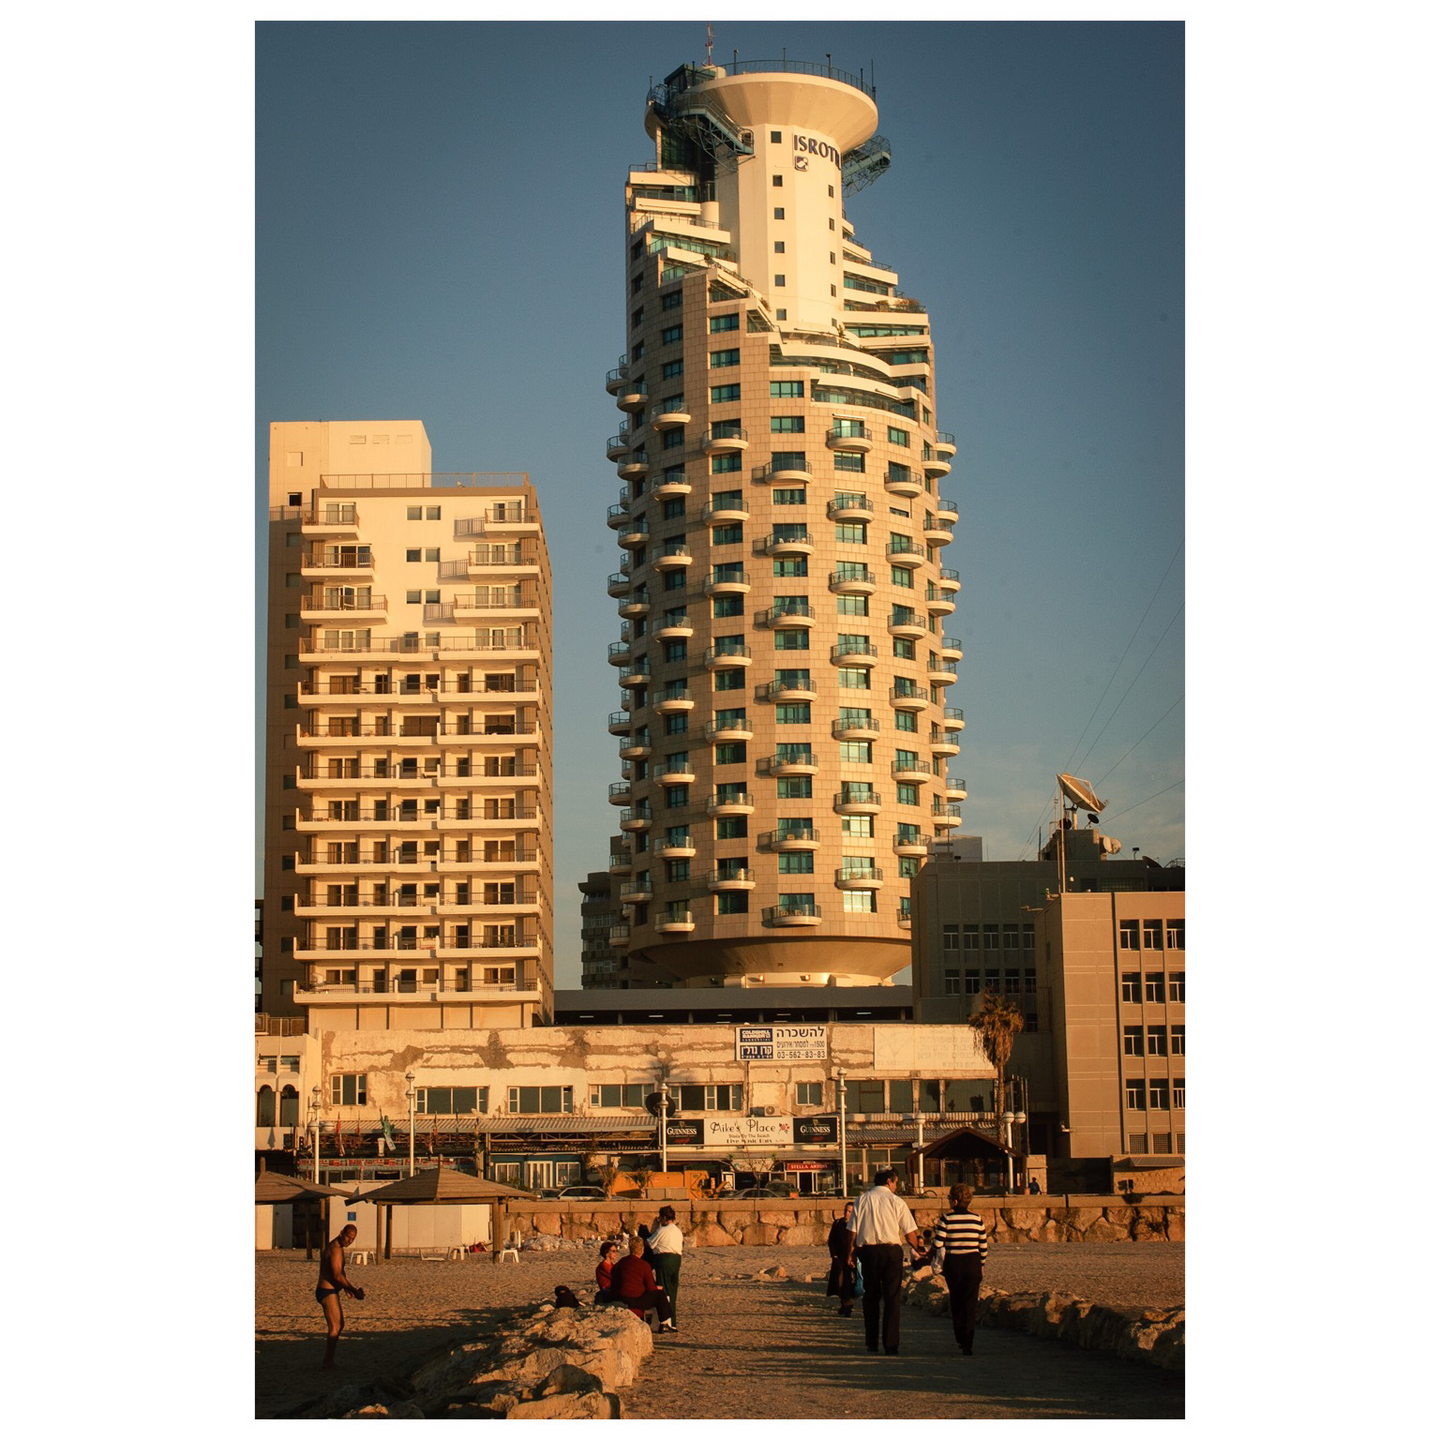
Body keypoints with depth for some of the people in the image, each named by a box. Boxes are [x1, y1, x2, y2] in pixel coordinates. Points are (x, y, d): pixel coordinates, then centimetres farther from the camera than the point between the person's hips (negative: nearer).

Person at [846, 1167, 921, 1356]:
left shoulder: (862, 1200, 4)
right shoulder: (896, 1201, -1)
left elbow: (853, 1230, 2)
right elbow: (910, 1233, 0)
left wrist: (851, 1253, 10)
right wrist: (918, 1250, 15)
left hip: (867, 1250, 2)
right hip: (892, 1250, -2)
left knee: (871, 1297, 13)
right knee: (892, 1298, 2)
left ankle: (871, 1344, 15)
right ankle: (891, 1345, -3)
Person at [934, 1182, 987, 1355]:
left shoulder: (946, 1219, -7)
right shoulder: (977, 1219, 0)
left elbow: (938, 1244, -9)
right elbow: (983, 1245, 5)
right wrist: (982, 1263, 19)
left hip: (952, 1263, -1)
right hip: (972, 1263, 1)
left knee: (956, 1302, 18)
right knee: (970, 1304, 2)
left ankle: (960, 1339, 26)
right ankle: (967, 1344, -5)